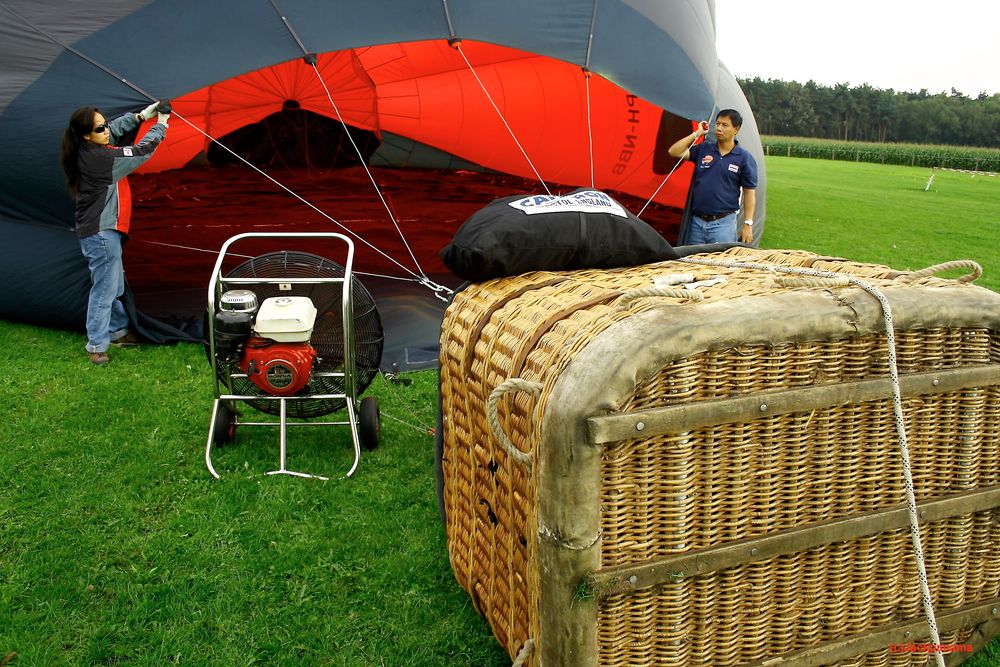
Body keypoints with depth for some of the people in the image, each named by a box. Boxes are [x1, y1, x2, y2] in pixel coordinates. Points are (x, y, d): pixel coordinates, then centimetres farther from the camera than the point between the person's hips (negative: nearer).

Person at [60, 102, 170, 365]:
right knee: (105, 288, -2)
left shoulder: (84, 151, 4)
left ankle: (117, 331, 35)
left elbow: (116, 127, 20)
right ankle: (96, 346, 6)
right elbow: (141, 151, -14)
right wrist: (160, 125, -1)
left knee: (113, 285, 21)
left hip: (97, 230, 10)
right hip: (102, 232, -10)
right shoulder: (101, 158, -23)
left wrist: (141, 116, 13)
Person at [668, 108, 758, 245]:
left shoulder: (744, 159, 0)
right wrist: (696, 133, 0)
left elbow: (749, 193, 0)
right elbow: (674, 152, 1)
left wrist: (748, 224, -5)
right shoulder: (703, 149, 9)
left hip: (723, 223, -3)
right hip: (696, 222, 4)